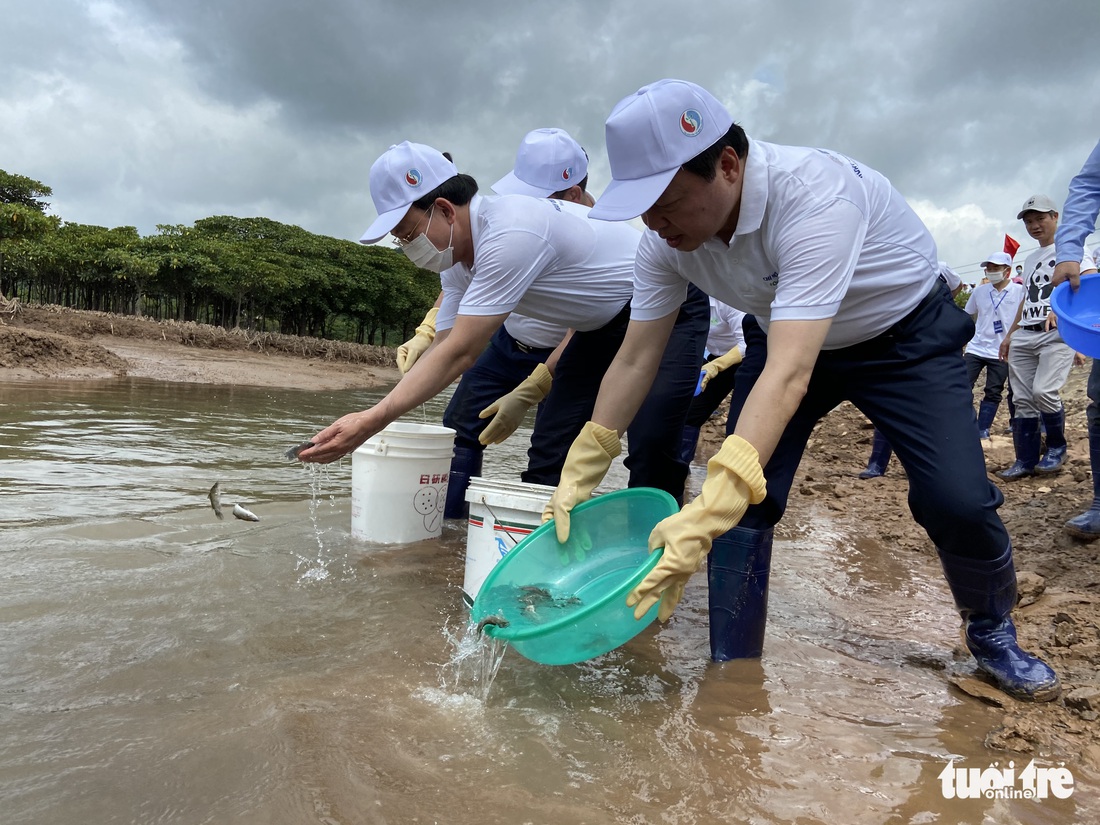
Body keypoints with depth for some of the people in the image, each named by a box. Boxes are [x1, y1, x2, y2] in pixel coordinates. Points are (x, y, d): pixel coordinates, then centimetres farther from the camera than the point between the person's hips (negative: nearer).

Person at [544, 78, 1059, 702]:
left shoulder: (816, 198, -40)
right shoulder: (666, 239, -20)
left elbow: (789, 374, -49)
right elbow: (635, 360, -13)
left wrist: (707, 515, -58)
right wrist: (580, 475, -16)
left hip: (906, 331, -4)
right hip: (788, 337, 5)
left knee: (956, 500, -16)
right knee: (744, 498, -11)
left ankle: (992, 632, 17)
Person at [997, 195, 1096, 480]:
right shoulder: (1030, 259, 23)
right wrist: (1010, 334, 21)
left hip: (1058, 333, -7)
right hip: (1023, 336, 7)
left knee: (1044, 392, -21)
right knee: (1022, 400, 2)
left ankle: (1056, 447, 2)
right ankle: (1025, 461, 7)